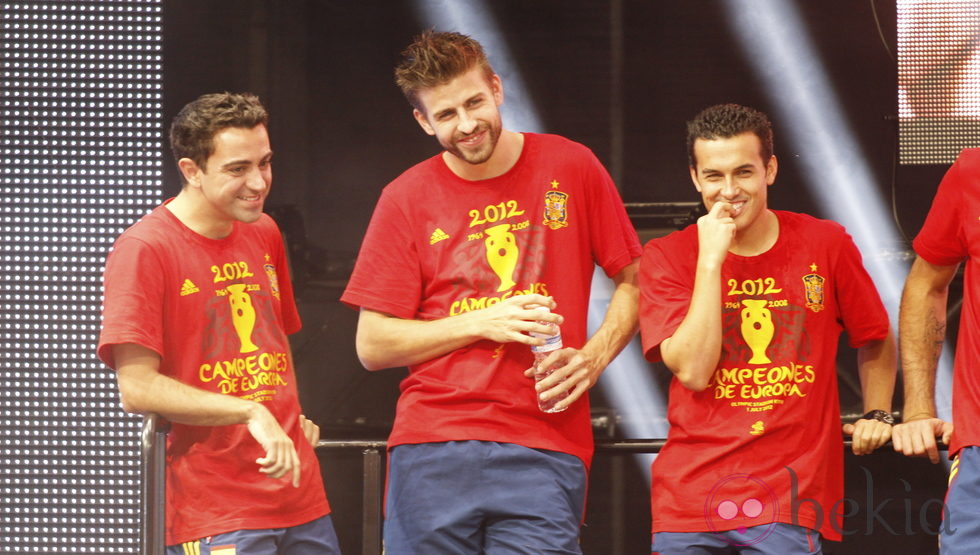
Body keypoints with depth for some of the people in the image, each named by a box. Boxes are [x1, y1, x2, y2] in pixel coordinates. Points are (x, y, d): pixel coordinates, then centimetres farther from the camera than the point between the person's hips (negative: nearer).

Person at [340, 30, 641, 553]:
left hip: (544, 449, -1)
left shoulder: (570, 168, 6)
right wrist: (484, 322, -6)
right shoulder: (406, 199, 5)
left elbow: (632, 281, 14)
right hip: (432, 448, 1)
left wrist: (593, 357, -4)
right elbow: (372, 346, 4)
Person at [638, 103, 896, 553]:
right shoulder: (667, 258, 1)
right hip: (690, 495, 1)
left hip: (789, 497, 0)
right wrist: (710, 260, -12)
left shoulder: (826, 245, 3)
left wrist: (877, 415, 5)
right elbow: (692, 371, -11)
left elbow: (876, 343, 18)